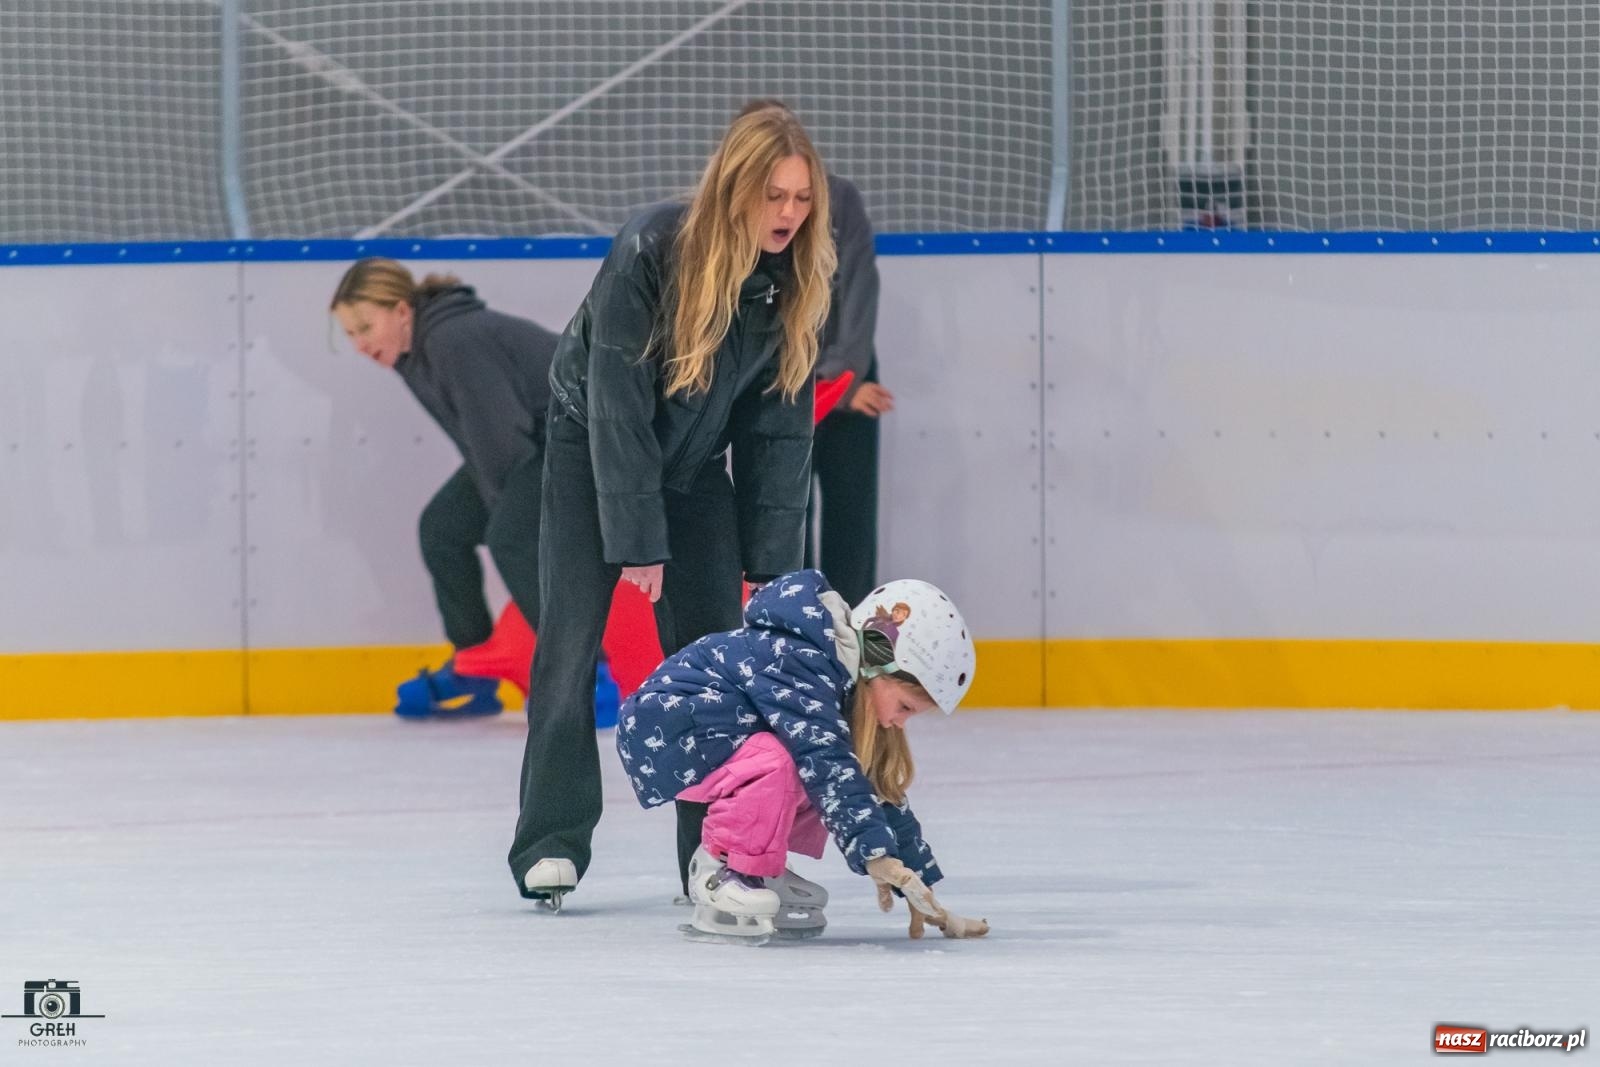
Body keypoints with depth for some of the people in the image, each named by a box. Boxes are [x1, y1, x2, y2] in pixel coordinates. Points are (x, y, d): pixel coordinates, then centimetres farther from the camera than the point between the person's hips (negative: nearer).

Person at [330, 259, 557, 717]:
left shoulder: (456, 343, -28)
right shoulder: (412, 355, 3)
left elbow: (501, 438, -28)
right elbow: (480, 442, 9)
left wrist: (511, 511, -19)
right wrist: (504, 507, 2)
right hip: (535, 443, 10)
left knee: (511, 537, -27)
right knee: (442, 526, 10)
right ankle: (472, 676, 20)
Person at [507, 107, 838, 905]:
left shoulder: (796, 282, -15)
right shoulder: (648, 252, -30)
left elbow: (780, 424, -9)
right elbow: (618, 406, -28)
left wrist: (771, 561, -11)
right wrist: (638, 542, -27)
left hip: (696, 464, 4)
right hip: (591, 451, -4)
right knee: (572, 643, -8)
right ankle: (551, 843, -3)